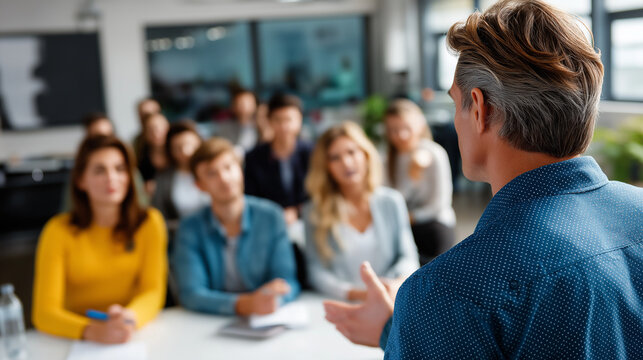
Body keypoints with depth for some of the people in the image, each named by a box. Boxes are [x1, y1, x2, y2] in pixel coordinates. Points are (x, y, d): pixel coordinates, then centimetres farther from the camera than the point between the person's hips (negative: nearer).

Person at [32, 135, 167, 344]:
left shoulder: (149, 223, 0)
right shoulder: (59, 231, -6)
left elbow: (153, 292, -5)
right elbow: (44, 312, -12)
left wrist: (130, 317, -27)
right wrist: (93, 331, -31)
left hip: (138, 335, 1)